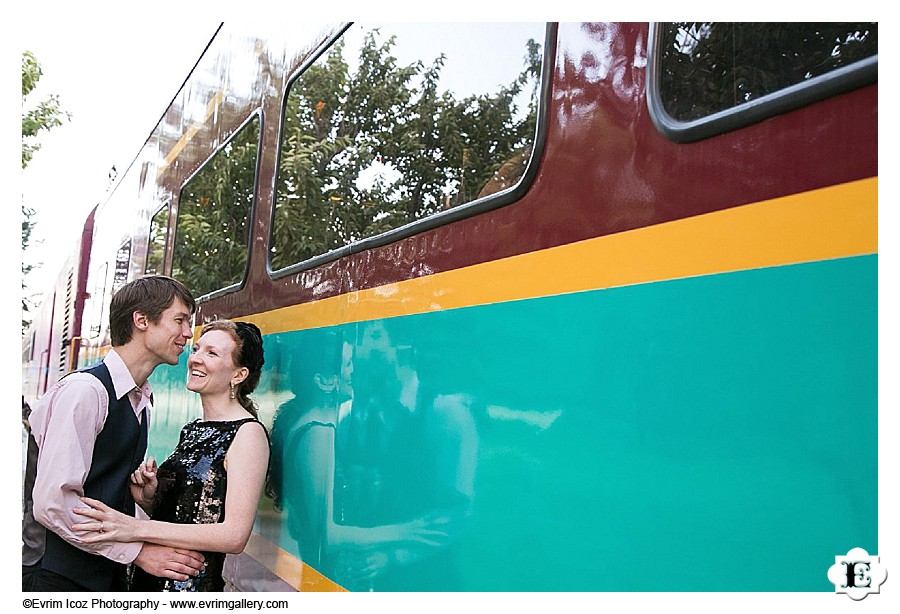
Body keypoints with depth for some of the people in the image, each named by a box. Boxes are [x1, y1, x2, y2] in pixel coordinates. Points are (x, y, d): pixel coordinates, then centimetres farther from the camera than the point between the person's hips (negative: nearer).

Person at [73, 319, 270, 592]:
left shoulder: (247, 432, -16)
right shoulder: (192, 429, 9)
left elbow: (235, 535, -24)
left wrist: (138, 528, -26)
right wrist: (149, 498, -5)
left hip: (195, 583, -7)